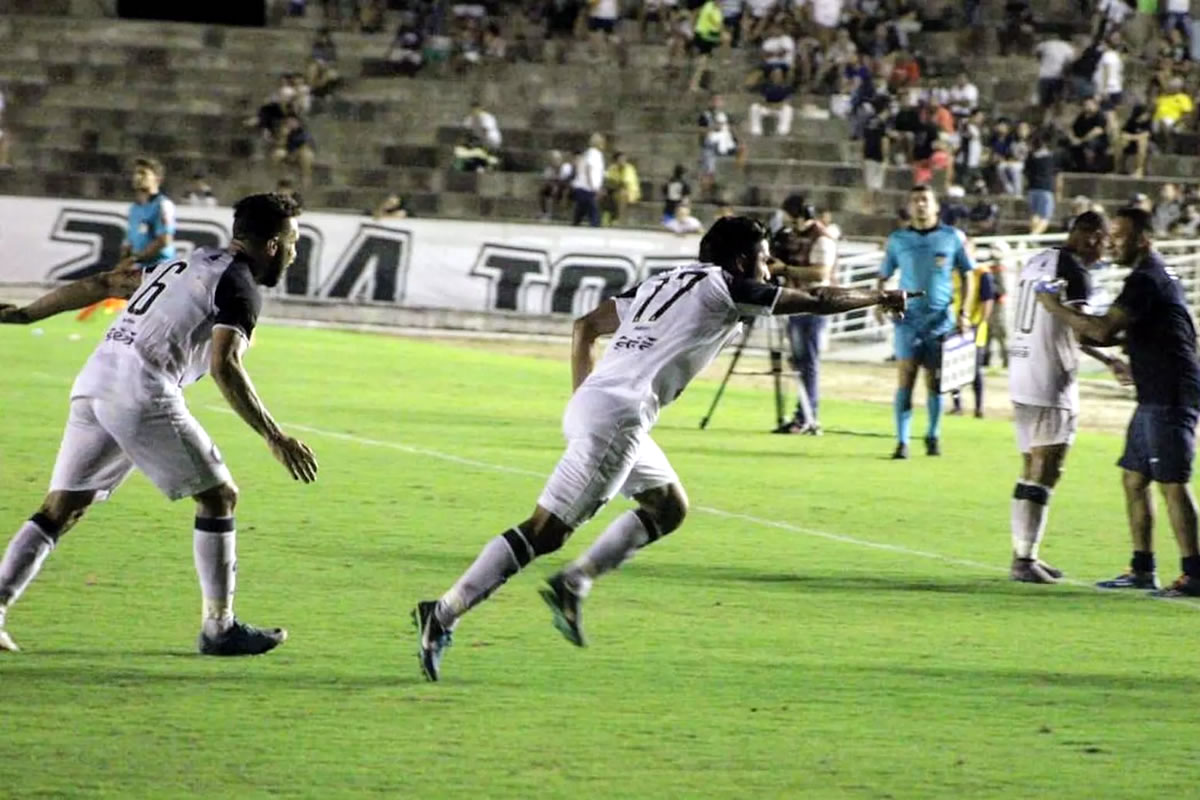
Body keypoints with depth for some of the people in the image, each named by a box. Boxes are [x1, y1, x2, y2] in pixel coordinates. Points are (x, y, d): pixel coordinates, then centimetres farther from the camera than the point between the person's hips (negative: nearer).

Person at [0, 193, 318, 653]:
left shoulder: (185, 265, 25)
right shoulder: (240, 288, -1)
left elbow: (101, 284, 26)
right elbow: (225, 366, -15)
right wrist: (274, 438, -16)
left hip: (93, 385, 8)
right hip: (142, 398, -8)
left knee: (61, 508, 10)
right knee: (219, 497, 5)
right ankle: (219, 628, 7)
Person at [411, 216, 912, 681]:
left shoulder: (664, 283, 24)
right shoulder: (722, 286, 3)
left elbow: (585, 327, 25)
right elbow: (816, 302, 10)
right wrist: (878, 297, 24)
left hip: (590, 403, 9)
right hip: (617, 417, -9)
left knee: (669, 507, 21)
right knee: (546, 532, -10)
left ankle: (573, 584, 13)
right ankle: (444, 614, -15)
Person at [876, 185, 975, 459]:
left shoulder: (952, 238, 3)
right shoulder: (898, 240, 5)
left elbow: (966, 275, 8)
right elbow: (884, 276, 10)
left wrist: (964, 313, 1)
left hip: (941, 319, 0)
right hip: (909, 318, 0)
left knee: (935, 380, 4)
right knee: (905, 378, -8)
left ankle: (933, 436, 20)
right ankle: (902, 441, -8)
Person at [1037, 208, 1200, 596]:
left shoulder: (1146, 279, -15)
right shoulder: (1156, 274, 18)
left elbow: (1105, 330, -22)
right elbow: (1121, 332, 28)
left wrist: (1058, 308, -11)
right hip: (1156, 398, 11)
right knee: (1133, 477, 13)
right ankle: (1142, 569, 17)